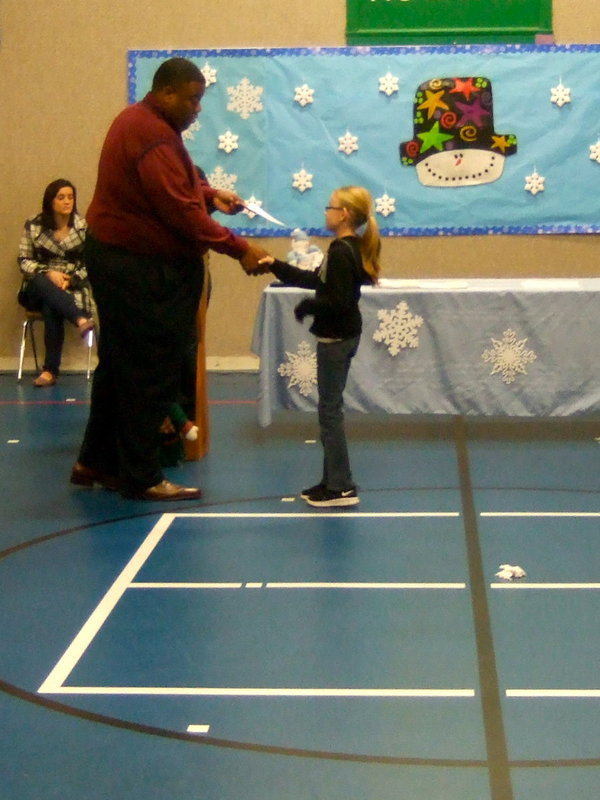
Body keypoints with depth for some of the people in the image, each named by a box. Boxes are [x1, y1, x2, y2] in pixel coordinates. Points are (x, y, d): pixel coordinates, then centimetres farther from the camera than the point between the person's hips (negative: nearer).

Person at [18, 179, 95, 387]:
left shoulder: (84, 227, 1)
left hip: (73, 288, -1)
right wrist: (48, 273, -16)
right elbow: (24, 261, 2)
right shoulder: (34, 226, 3)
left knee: (51, 306, -35)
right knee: (42, 281, -37)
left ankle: (50, 369, -33)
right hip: (39, 289, 1)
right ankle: (81, 320, -55)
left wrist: (71, 280, -16)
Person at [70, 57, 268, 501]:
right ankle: (142, 477, 3)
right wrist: (239, 248, -21)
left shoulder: (139, 121, 13)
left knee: (119, 365, 17)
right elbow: (182, 213, -26)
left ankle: (96, 462, 26)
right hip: (142, 269, -11)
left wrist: (210, 193, 6)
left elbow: (170, 188, 23)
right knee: (150, 375, -4)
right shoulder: (153, 138, -22)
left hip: (117, 259, 11)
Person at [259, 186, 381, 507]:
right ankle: (333, 480, 21)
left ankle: (341, 487, 0)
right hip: (342, 335, 10)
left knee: (330, 409, -4)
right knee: (330, 408, 15)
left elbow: (337, 302, -27)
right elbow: (316, 280, 17)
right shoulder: (351, 249, 10)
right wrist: (277, 267, 19)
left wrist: (306, 306, -12)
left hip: (336, 337, -10)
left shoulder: (341, 252, -20)